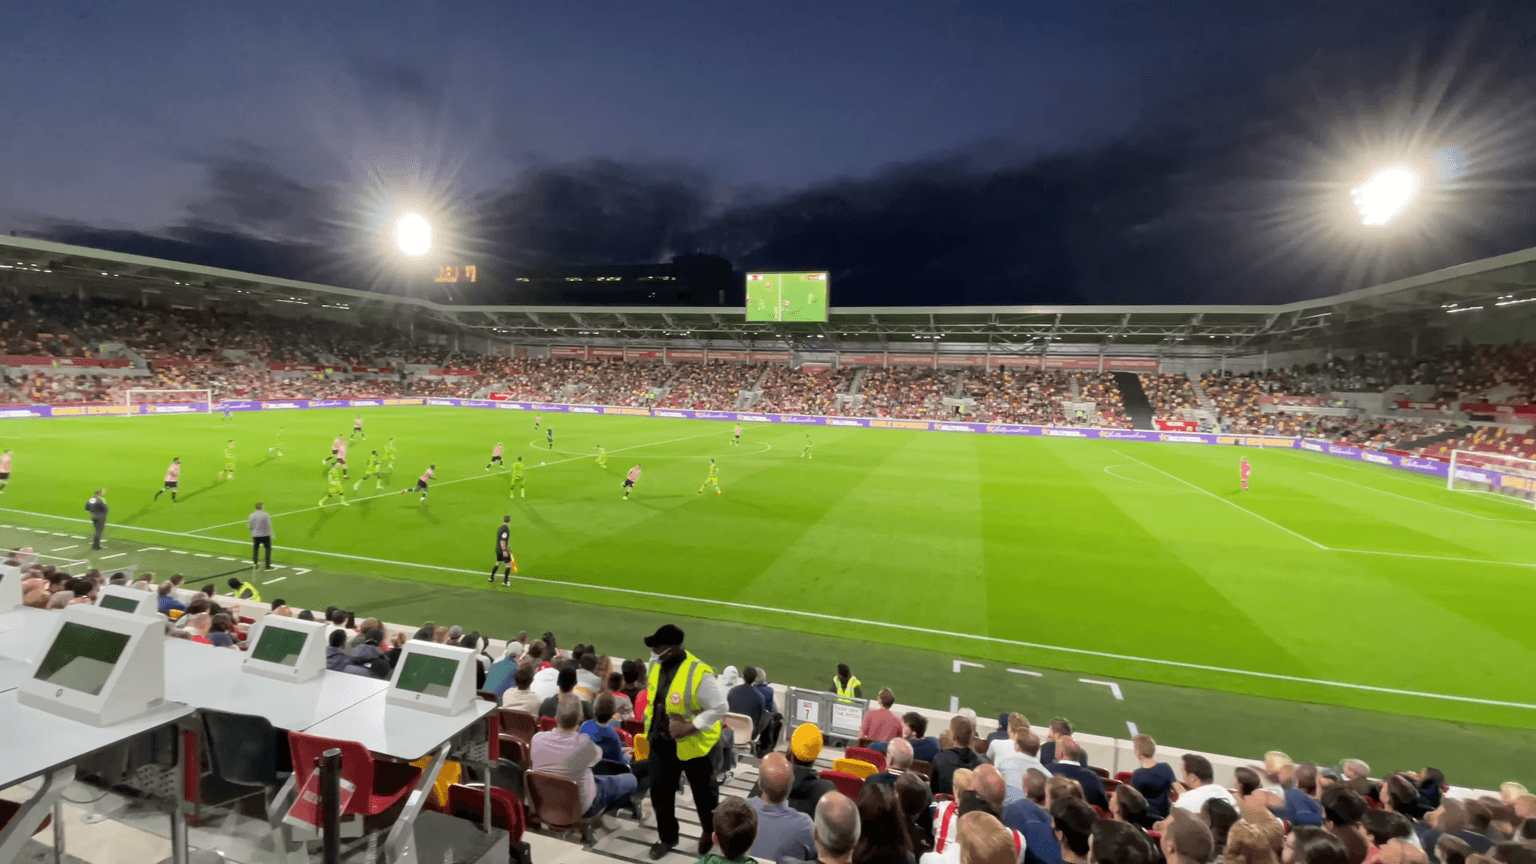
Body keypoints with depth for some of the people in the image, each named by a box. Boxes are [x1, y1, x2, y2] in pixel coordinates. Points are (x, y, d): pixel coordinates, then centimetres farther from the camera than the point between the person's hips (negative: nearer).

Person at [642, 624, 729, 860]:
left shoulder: (698, 674, -30)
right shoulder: (657, 664, -7)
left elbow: (720, 707, -26)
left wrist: (691, 727, -28)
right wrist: (650, 728, 7)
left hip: (692, 745, -6)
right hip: (661, 742, 6)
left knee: (703, 793, 17)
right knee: (659, 792, 17)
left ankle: (710, 834, 44)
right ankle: (667, 837, 41)